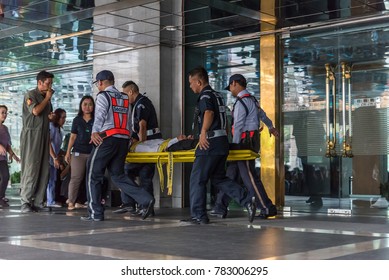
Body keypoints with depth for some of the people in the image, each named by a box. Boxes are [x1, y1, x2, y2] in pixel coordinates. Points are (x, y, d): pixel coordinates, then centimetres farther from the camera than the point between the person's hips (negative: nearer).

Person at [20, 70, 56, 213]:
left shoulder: (47, 97, 19)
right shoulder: (30, 95, -3)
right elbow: (35, 111, -19)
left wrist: (51, 117, 8)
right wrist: (47, 98, -7)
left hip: (44, 136, 7)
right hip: (31, 135, -7)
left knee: (44, 170, 1)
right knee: (30, 169, -10)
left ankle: (37, 202, 4)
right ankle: (25, 202, -6)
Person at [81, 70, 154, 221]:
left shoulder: (103, 96, 0)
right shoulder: (125, 98, 19)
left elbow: (100, 115, -16)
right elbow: (129, 122, 15)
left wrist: (95, 132, -23)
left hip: (107, 139, -7)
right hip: (124, 140, 7)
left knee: (93, 175, 5)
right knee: (118, 175, 13)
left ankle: (95, 213, 6)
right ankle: (146, 199, -3)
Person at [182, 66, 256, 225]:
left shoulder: (205, 95, -7)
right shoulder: (217, 95, 21)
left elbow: (209, 112, -27)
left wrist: (203, 133, -29)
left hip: (211, 143, -9)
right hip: (222, 142, 10)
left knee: (197, 179, -1)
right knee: (219, 178, 13)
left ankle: (198, 216, 3)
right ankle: (247, 201, 1)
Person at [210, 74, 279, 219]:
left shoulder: (241, 102, -13)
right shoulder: (252, 99, 18)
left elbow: (238, 126, -18)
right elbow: (262, 114, 36)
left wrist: (234, 145, -18)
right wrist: (271, 127, 53)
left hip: (245, 141, -10)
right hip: (251, 141, 10)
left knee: (248, 176, -8)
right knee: (231, 173, 9)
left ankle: (267, 208, -2)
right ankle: (220, 207, 12)